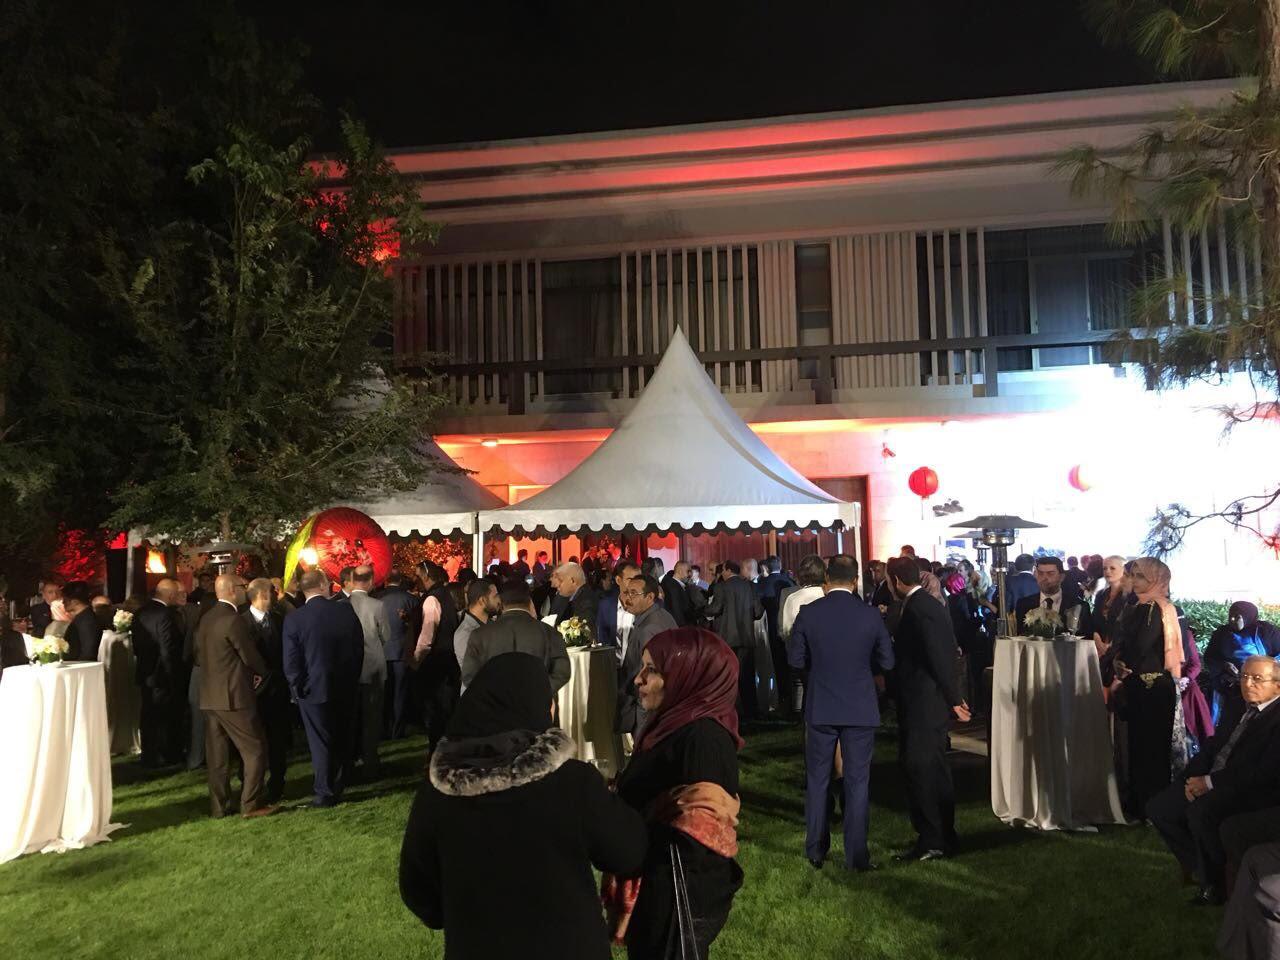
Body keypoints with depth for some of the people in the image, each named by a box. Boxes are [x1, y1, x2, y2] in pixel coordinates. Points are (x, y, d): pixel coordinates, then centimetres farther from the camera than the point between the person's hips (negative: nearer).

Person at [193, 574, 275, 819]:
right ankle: (251, 804, 2)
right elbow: (251, 656, -11)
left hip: (210, 697, 9)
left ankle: (219, 806, 18)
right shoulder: (233, 619, -17)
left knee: (217, 754, 12)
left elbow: (199, 656, 16)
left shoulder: (206, 618, 10)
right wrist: (262, 673, 8)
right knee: (255, 750, 0)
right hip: (234, 697, -9)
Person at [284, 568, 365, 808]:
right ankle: (338, 789, 27)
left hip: (315, 690, -3)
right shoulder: (347, 611, -7)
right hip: (347, 689, 3)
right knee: (343, 741, 16)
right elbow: (359, 649, 1)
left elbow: (291, 663, -11)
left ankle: (325, 794, 15)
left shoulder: (294, 620, -14)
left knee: (321, 743, 8)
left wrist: (298, 689, 3)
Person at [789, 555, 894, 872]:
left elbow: (796, 660, -3)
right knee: (857, 781, 9)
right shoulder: (870, 615, -8)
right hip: (861, 709, 0)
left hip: (820, 708, 1)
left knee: (817, 780, 14)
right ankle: (856, 855, 13)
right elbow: (886, 662, 0)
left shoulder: (808, 613, -9)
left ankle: (815, 852, 23)